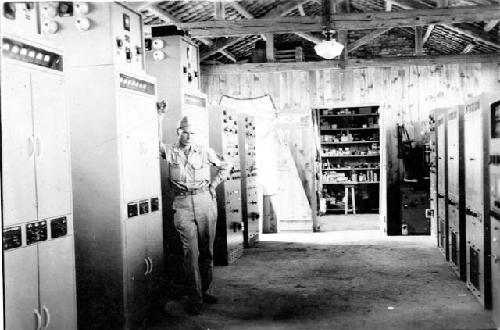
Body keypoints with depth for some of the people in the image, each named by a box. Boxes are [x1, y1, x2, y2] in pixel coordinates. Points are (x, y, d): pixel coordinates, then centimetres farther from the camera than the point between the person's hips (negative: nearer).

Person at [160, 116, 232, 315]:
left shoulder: (204, 152, 9)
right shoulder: (168, 151, 6)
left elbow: (225, 166, 21)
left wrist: (213, 185, 13)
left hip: (205, 201, 2)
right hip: (182, 204, -2)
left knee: (207, 250, 7)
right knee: (191, 251, -10)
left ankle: (204, 291, 21)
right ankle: (195, 299, -6)